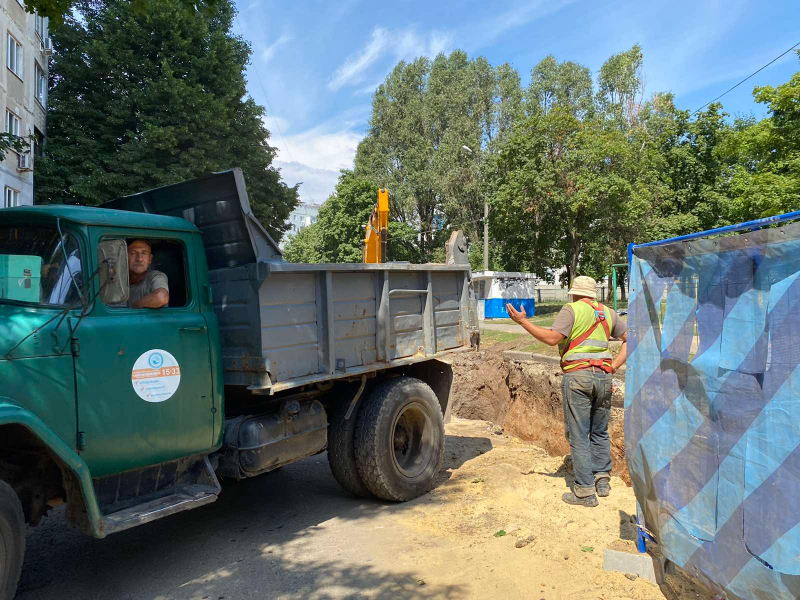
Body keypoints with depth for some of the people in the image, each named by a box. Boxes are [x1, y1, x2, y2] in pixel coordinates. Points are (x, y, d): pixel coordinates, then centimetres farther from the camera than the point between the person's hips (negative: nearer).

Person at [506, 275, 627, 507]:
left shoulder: (571, 310, -3)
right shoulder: (608, 313, 15)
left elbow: (552, 338, -15)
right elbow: (629, 339, 15)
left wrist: (523, 321, -10)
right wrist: (614, 365, 10)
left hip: (578, 376, -5)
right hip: (604, 376, 6)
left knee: (579, 435, -1)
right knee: (600, 432, 20)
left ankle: (585, 491, 2)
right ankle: (602, 479, 20)